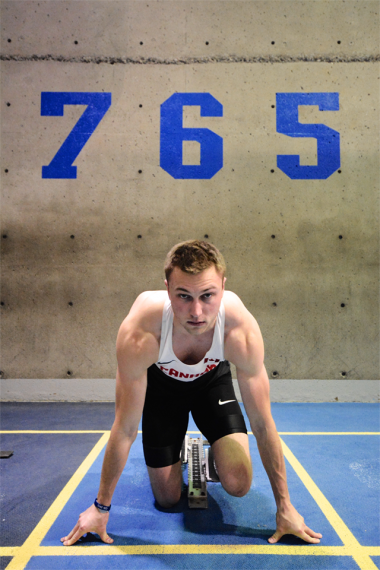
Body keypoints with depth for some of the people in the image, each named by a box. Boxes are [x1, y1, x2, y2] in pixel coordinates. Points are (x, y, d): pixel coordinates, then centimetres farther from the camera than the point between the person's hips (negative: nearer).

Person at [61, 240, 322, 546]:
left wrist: (284, 505, -17)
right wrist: (101, 506, -17)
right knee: (167, 498, 4)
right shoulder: (139, 335, -40)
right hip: (161, 384, 0)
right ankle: (177, 451, 35)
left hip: (213, 379, 1)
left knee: (238, 484, -13)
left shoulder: (242, 331, -37)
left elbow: (262, 422, -25)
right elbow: (125, 428, -27)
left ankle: (216, 449, 20)